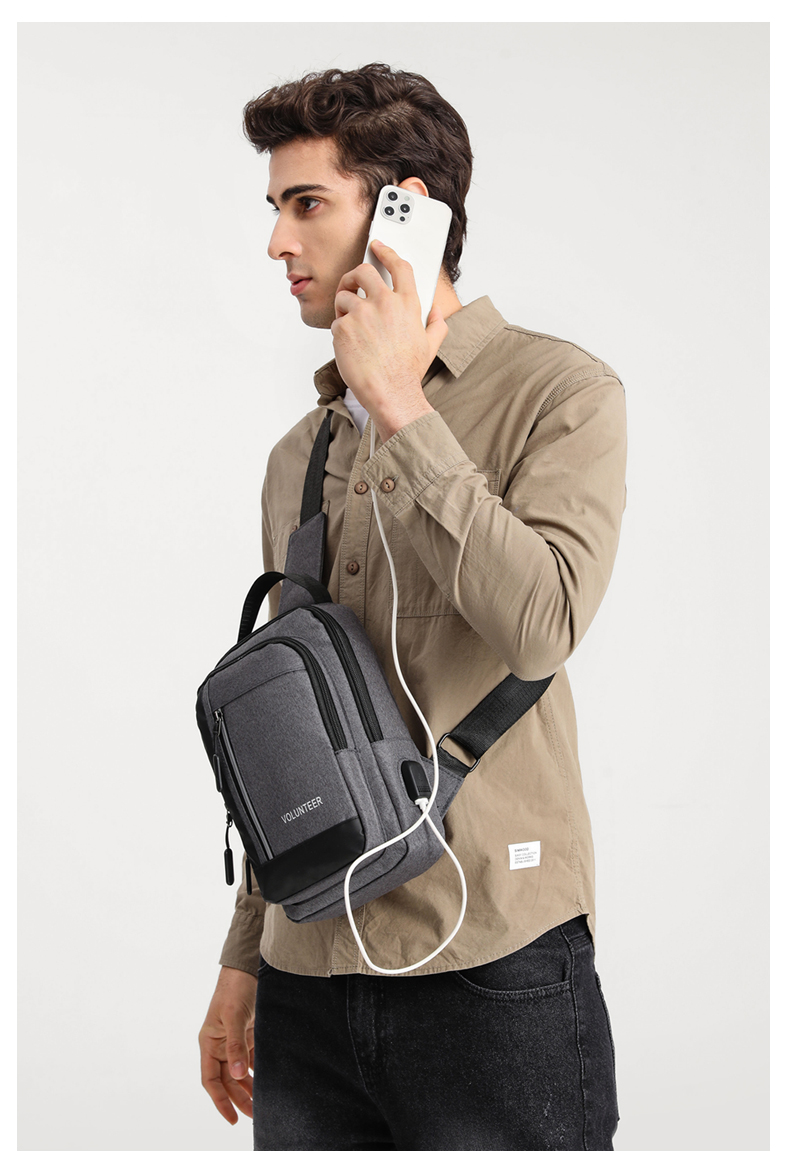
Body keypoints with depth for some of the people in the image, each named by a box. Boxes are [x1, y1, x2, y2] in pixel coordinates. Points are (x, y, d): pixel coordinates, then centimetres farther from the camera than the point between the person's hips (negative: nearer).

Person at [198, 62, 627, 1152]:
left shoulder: (558, 389, -4)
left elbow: (542, 625, -21)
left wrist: (400, 407, -15)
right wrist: (244, 957, 18)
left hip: (491, 968, -5)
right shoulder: (298, 455, 15)